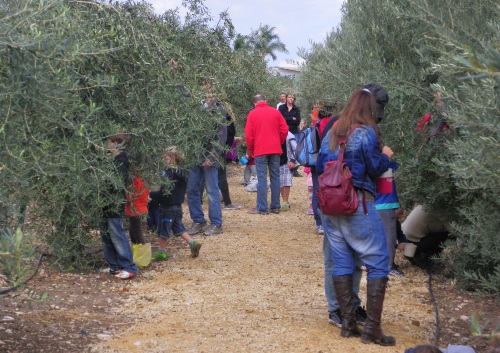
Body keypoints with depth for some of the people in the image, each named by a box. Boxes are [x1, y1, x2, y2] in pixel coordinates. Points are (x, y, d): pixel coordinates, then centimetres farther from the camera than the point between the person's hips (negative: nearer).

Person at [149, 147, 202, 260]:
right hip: (178, 206, 8)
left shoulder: (168, 174, -22)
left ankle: (161, 252, 13)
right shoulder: (180, 173, 5)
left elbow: (163, 193, -22)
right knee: (178, 227, 19)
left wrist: (151, 194, -9)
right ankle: (192, 243, 10)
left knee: (163, 230, 4)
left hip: (168, 207, -8)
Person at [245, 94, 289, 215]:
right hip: (275, 150, 2)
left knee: (262, 178, -2)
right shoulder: (275, 112, 5)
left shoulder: (252, 114, -1)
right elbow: (284, 130, 2)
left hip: (260, 150, -2)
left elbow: (248, 134, -2)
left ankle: (262, 208, -4)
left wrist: (251, 150, 10)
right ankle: (275, 206, 10)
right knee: (275, 177, 8)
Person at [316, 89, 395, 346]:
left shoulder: (332, 132, 10)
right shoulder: (366, 132, -8)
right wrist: (385, 156, 10)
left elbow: (320, 166, 12)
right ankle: (372, 329, -3)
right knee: (378, 264, 0)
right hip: (358, 203, -7)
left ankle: (348, 324, 13)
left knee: (342, 262, 10)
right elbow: (375, 168, -8)